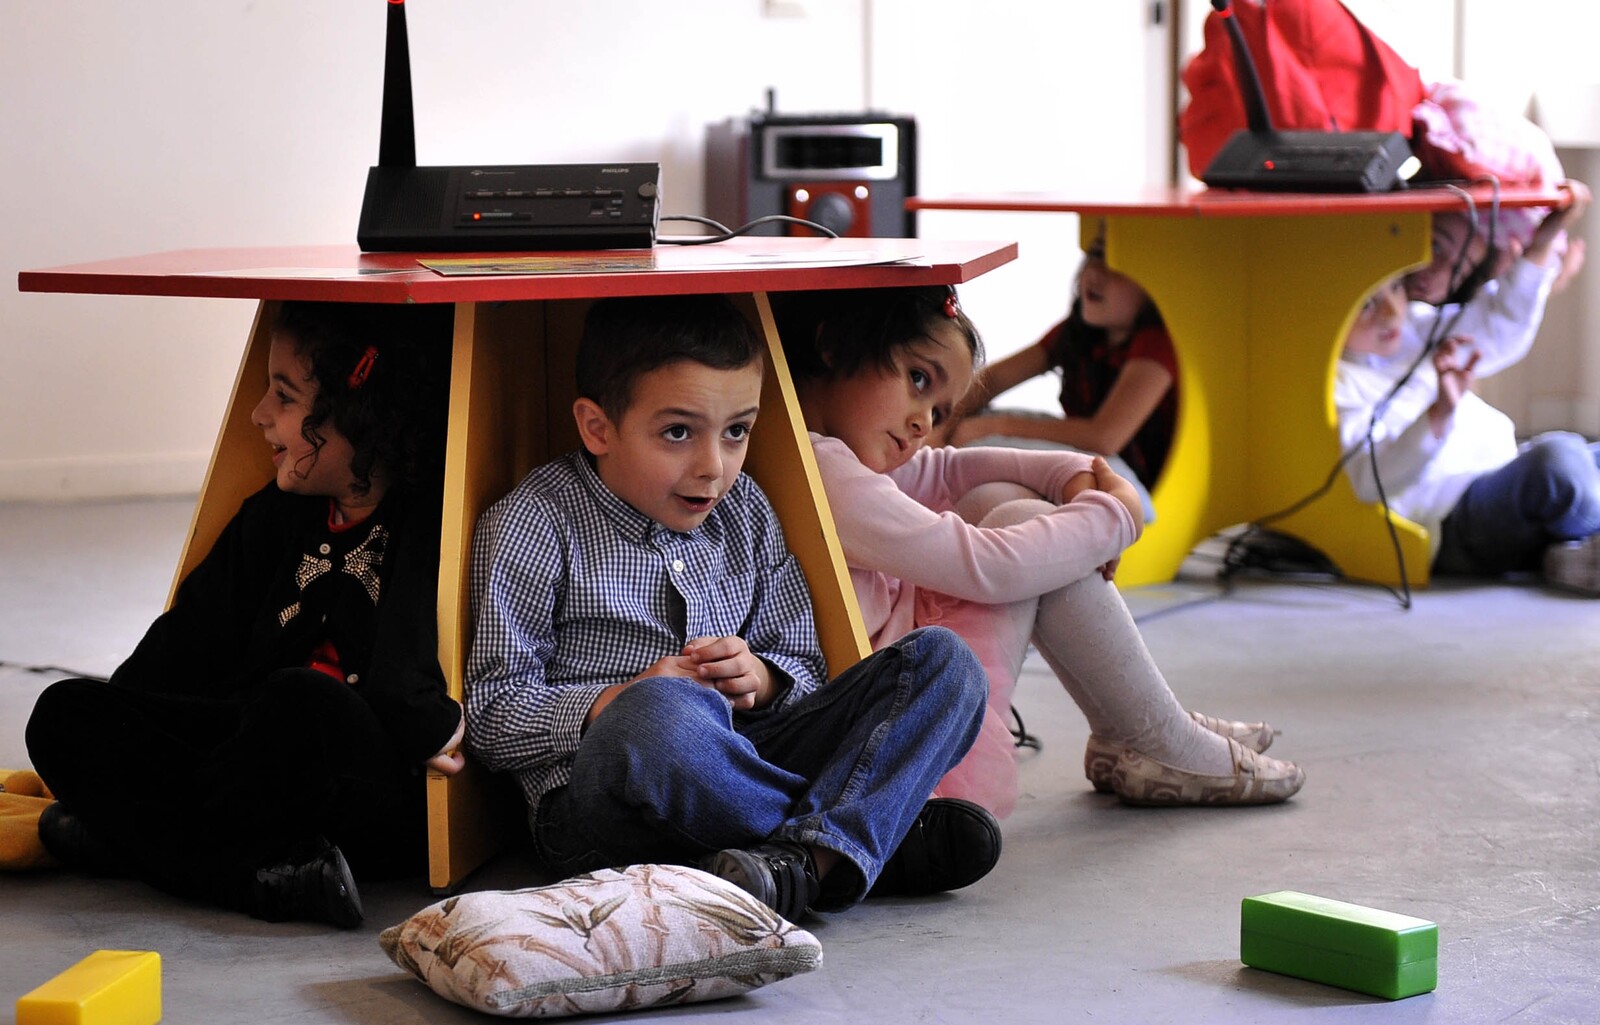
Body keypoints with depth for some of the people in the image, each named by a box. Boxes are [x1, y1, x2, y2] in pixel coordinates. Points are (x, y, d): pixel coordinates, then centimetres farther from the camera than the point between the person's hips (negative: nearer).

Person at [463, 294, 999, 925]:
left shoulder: (743, 512, 13)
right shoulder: (533, 526, -2)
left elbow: (804, 669, 19)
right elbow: (492, 717, -6)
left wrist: (760, 678, -5)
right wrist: (620, 703, -19)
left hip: (746, 769, 6)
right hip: (601, 808, -6)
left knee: (944, 661, -6)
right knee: (657, 714, -41)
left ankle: (805, 859, -31)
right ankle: (886, 834, -18)